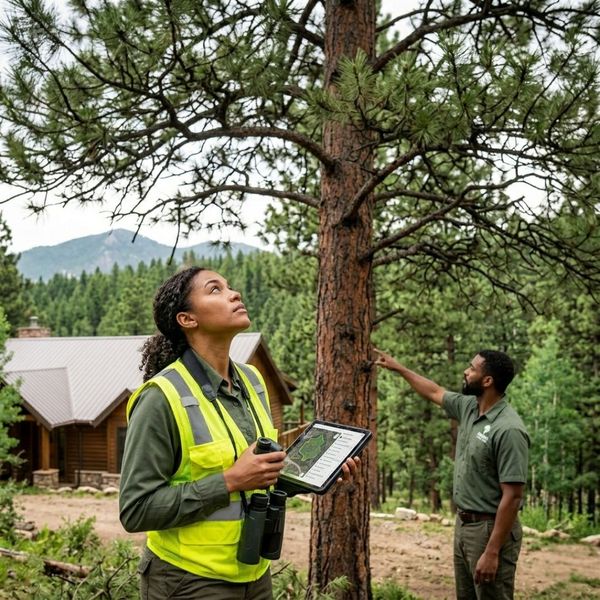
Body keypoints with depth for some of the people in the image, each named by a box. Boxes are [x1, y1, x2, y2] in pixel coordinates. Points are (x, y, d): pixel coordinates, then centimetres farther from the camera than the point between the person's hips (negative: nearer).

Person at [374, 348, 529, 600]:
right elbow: (435, 392, 25)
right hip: (463, 524, 9)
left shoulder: (508, 430, -23)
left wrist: (493, 552, -26)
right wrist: (397, 367, 30)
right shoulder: (468, 407, 4)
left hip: (490, 529, -9)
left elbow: (512, 496, -24)